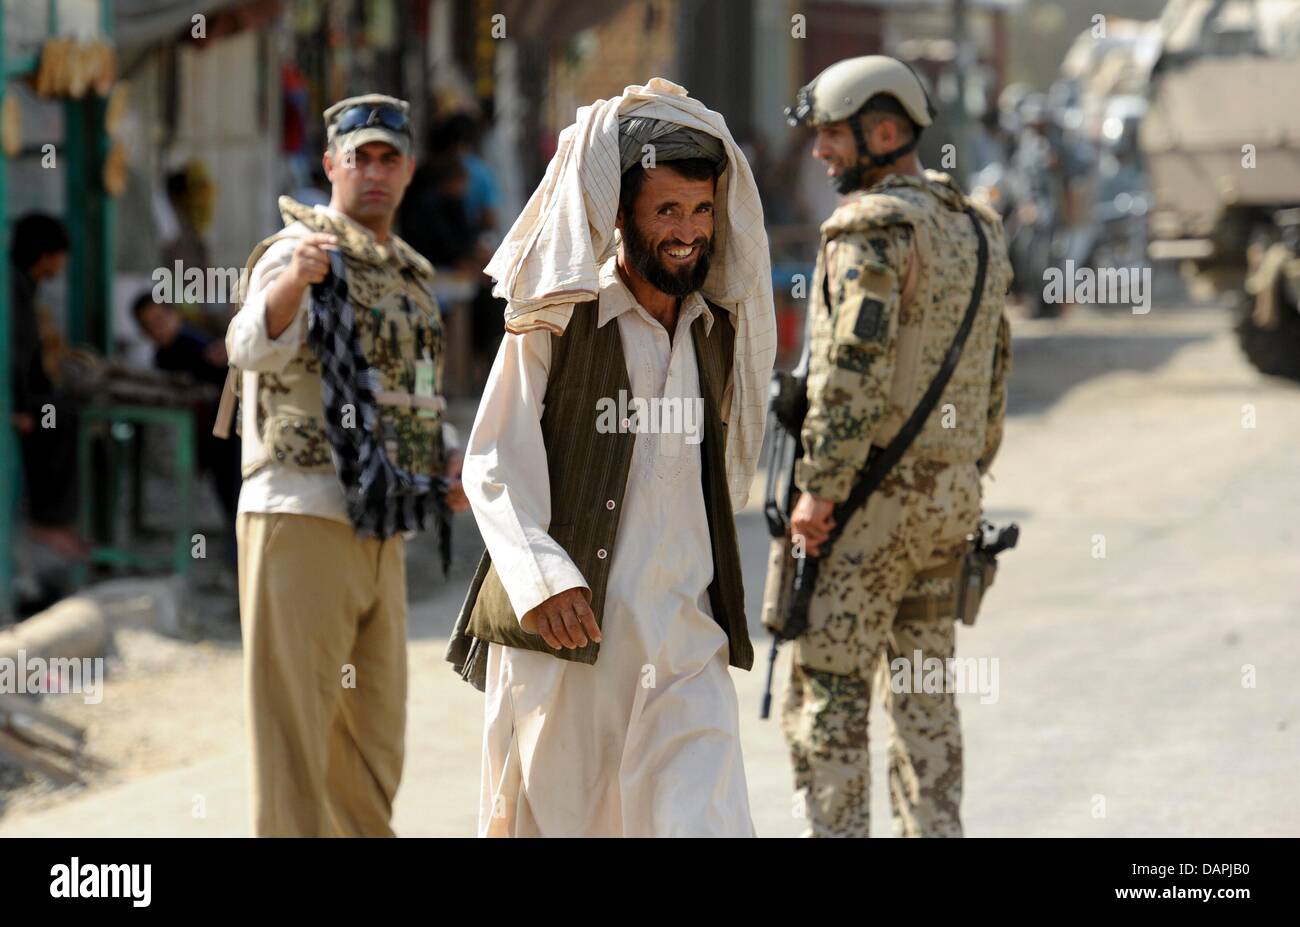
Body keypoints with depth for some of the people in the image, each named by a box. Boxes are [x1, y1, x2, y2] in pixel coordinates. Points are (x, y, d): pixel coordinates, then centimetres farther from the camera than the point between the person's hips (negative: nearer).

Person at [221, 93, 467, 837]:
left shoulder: (409, 276, 18)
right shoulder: (298, 255, -7)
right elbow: (254, 348, -28)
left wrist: (447, 476, 8)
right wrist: (294, 278, -49)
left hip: (378, 536, 8)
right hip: (300, 520, -8)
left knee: (372, 746, 13)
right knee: (294, 729, -8)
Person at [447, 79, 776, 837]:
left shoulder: (720, 331, 14)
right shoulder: (556, 320, -2)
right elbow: (494, 466, -7)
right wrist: (540, 577, -22)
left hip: (684, 640, 3)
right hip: (561, 633, -3)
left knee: (704, 820, -10)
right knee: (544, 817, 5)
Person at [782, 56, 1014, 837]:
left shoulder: (873, 226, -14)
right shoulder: (976, 227, 14)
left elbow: (855, 365, -22)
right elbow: (996, 369, 18)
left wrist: (819, 487, -19)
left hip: (872, 493, -8)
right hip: (951, 493, 8)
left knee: (827, 688, -3)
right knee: (924, 686, 14)